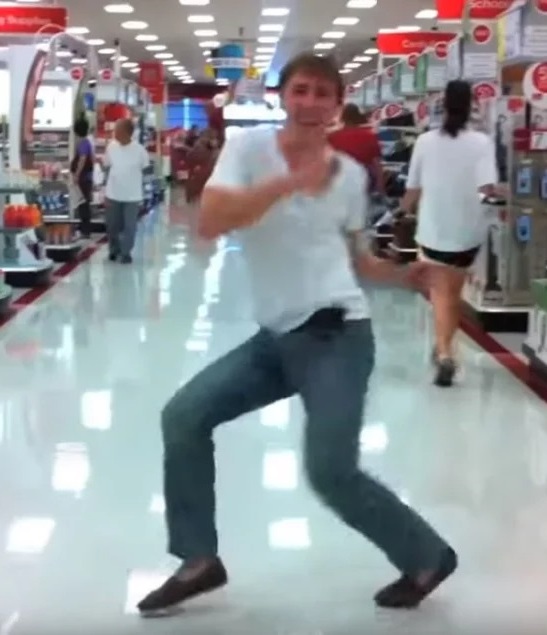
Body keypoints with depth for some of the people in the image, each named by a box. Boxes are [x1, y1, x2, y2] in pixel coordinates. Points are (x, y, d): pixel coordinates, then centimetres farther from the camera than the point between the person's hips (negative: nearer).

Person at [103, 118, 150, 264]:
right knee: (112, 225, 13)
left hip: (132, 196, -3)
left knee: (129, 226, 4)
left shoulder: (139, 149, -12)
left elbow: (145, 168, 1)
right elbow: (107, 166, 10)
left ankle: (126, 253, 18)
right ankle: (114, 249, 33)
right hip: (113, 194, 3)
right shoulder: (111, 146, -3)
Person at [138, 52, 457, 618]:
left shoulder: (350, 174, 4)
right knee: (183, 418, -2)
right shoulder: (248, 147, -3)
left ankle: (427, 558, 11)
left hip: (337, 334, -3)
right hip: (276, 337, 3)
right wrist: (292, 181, -26)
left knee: (329, 470, -14)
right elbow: (208, 223, -21)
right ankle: (199, 562, 15)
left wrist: (404, 274, 10)